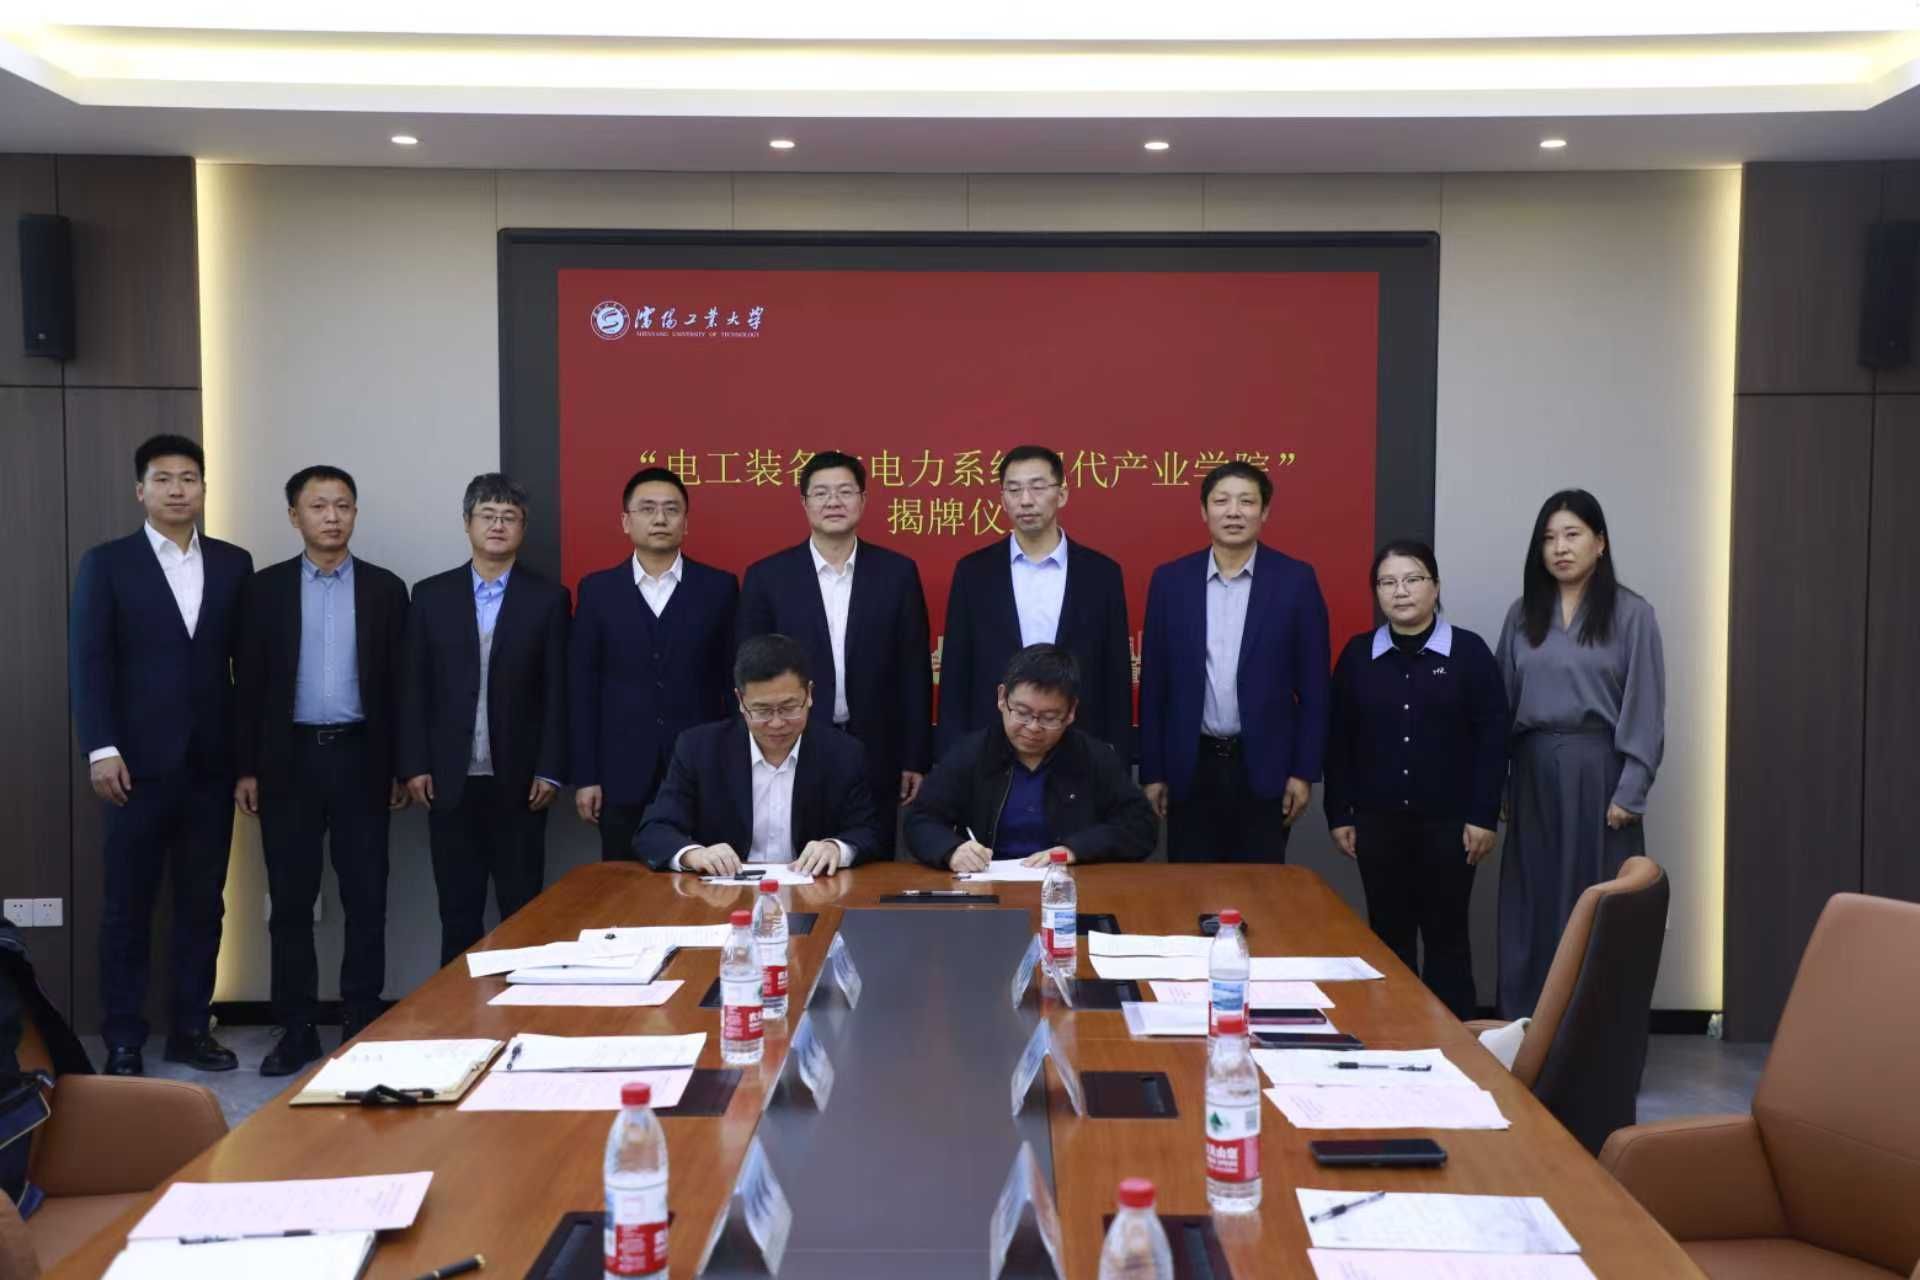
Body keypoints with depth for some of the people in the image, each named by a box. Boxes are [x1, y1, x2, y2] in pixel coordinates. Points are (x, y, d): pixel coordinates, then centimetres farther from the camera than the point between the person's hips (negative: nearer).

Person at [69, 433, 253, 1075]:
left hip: (212, 761, 3)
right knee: (128, 903, 4)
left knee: (202, 901, 7)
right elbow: (89, 660, -4)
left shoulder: (234, 563, 9)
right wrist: (101, 748, -13)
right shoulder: (106, 563, 2)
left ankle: (190, 1027, 18)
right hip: (141, 761, -2)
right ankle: (123, 1039, 13)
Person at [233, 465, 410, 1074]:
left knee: (366, 899, 3)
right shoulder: (264, 588, 5)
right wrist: (246, 767, -1)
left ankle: (362, 1024, 12)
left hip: (360, 756, 0)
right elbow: (249, 682, 4)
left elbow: (398, 682, 4)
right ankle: (297, 1029, 14)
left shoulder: (385, 589, 5)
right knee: (291, 900, 5)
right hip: (290, 757, 0)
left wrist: (400, 767, 1)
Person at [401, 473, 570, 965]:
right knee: (458, 912, 8)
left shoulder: (548, 598, 2)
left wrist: (549, 771, -6)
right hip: (450, 780, 2)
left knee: (523, 912, 4)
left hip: (519, 781, -1)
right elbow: (414, 687, 5)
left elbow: (556, 691, -1)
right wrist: (414, 766, -1)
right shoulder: (430, 595, 7)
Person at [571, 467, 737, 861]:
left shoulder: (719, 587, 4)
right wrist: (585, 776, -1)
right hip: (623, 776, 1)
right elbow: (584, 688, 4)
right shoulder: (597, 590, 6)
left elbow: (733, 681, 4)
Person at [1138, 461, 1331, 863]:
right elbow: (1154, 683, 4)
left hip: (1264, 766, -1)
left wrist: (1304, 771, -5)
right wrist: (1153, 771, 2)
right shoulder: (1170, 580, 2)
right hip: (1191, 766, 1)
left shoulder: (1295, 580, -2)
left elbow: (1312, 686, -1)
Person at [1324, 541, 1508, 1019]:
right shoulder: (1357, 654, 3)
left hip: (1449, 820, -2)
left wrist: (1484, 816, -8)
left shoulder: (1469, 651, -4)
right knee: (1389, 934, 9)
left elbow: (1493, 737, -4)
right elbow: (1338, 740, 5)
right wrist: (1339, 815, 2)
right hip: (1378, 820, 2)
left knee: (1446, 933, 6)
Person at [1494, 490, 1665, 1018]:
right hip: (1533, 772, 3)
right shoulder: (1523, 614, 9)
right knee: (1532, 904, 7)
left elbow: (1644, 710, -5)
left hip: (1596, 770, -3)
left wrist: (1630, 792, -10)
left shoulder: (1631, 615, -3)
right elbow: (1501, 703, 9)